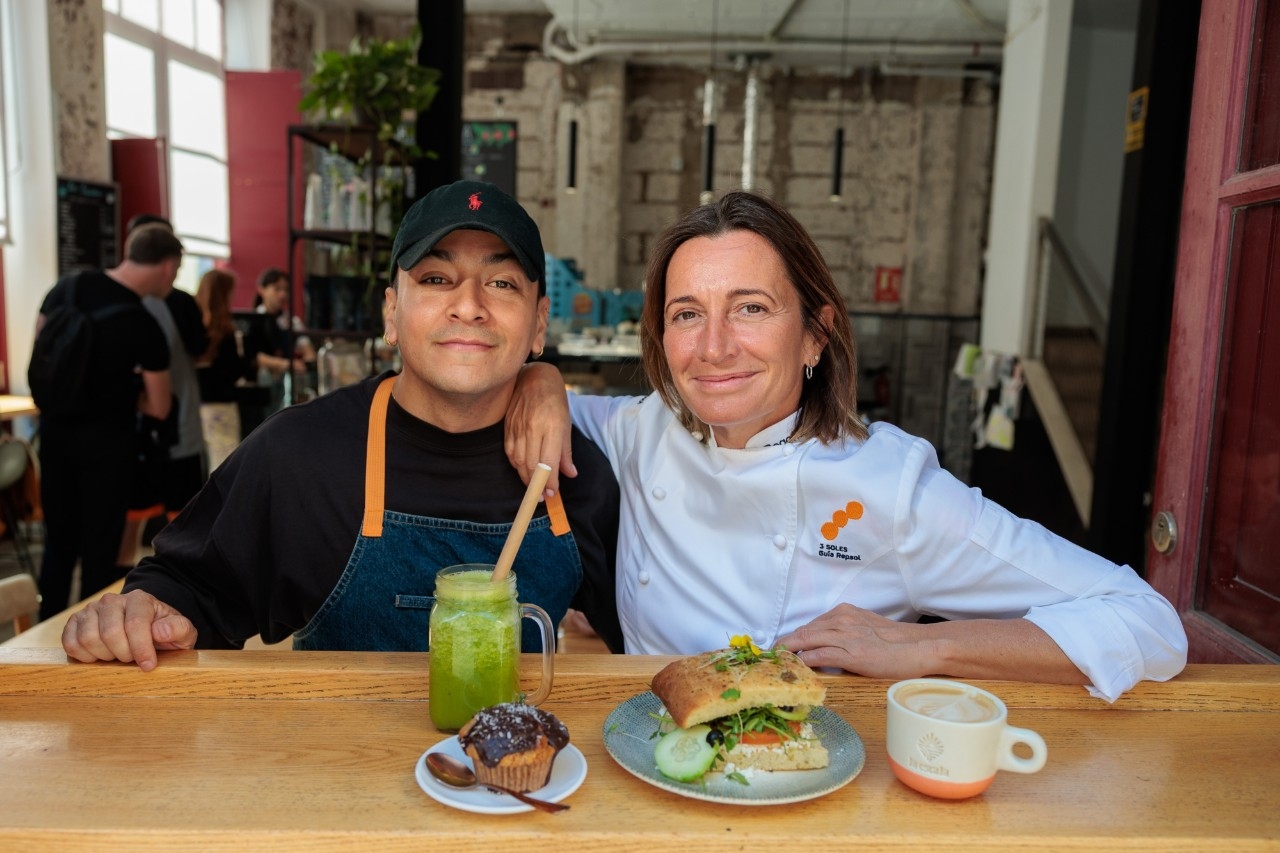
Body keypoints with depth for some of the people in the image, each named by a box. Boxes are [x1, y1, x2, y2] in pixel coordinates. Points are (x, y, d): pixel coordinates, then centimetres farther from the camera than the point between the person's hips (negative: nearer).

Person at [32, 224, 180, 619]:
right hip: (104, 439, -6)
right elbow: (159, 409, -10)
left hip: (55, 428, 6)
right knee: (99, 547, 6)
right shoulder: (145, 329, -19)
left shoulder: (70, 284, -3)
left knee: (58, 540, 17)